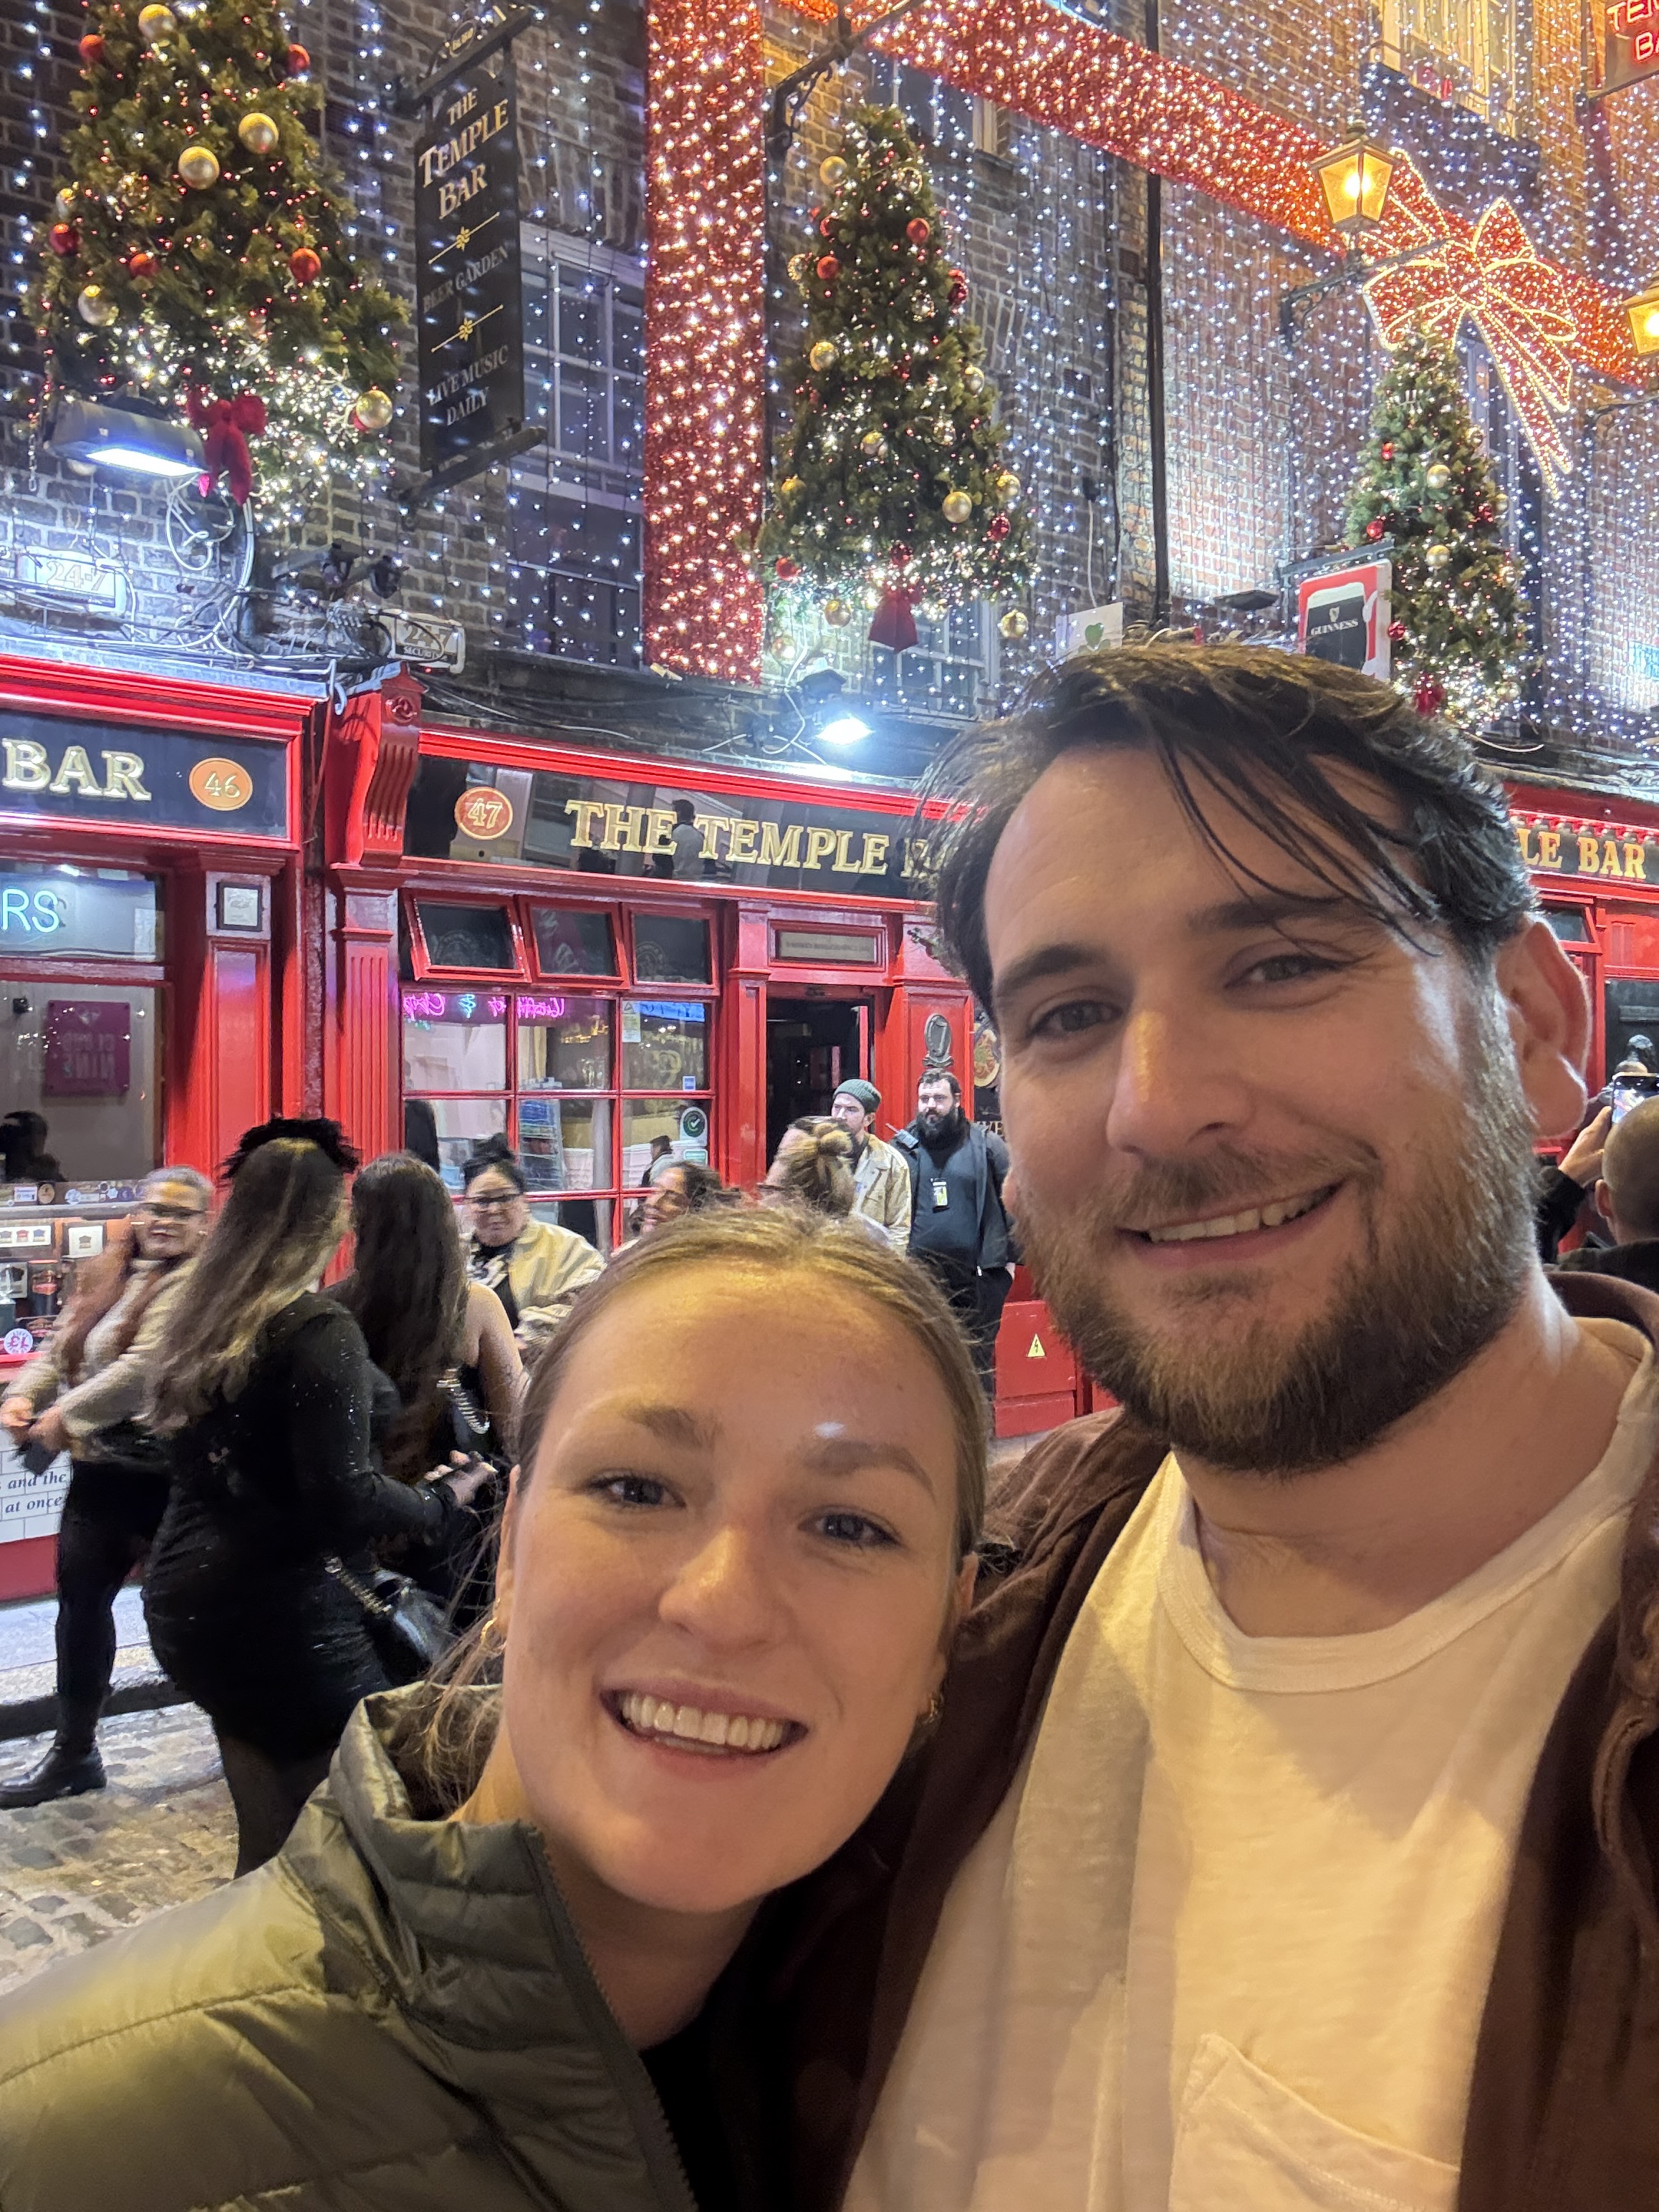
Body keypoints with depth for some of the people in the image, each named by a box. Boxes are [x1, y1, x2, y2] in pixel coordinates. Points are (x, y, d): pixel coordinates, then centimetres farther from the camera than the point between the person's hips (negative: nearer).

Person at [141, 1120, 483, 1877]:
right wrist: (442, 1501, -5)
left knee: (267, 1835, 15)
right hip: (284, 1613, -8)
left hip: (185, 1603, 8)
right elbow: (343, 1497, -20)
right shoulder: (321, 1332, -16)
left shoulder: (203, 1322, 8)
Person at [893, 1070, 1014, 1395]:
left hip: (978, 1279, -1)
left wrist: (1010, 1257, -1)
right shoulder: (901, 1148, 6)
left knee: (979, 1363, 7)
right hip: (919, 1279, 1)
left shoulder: (986, 1145, 3)